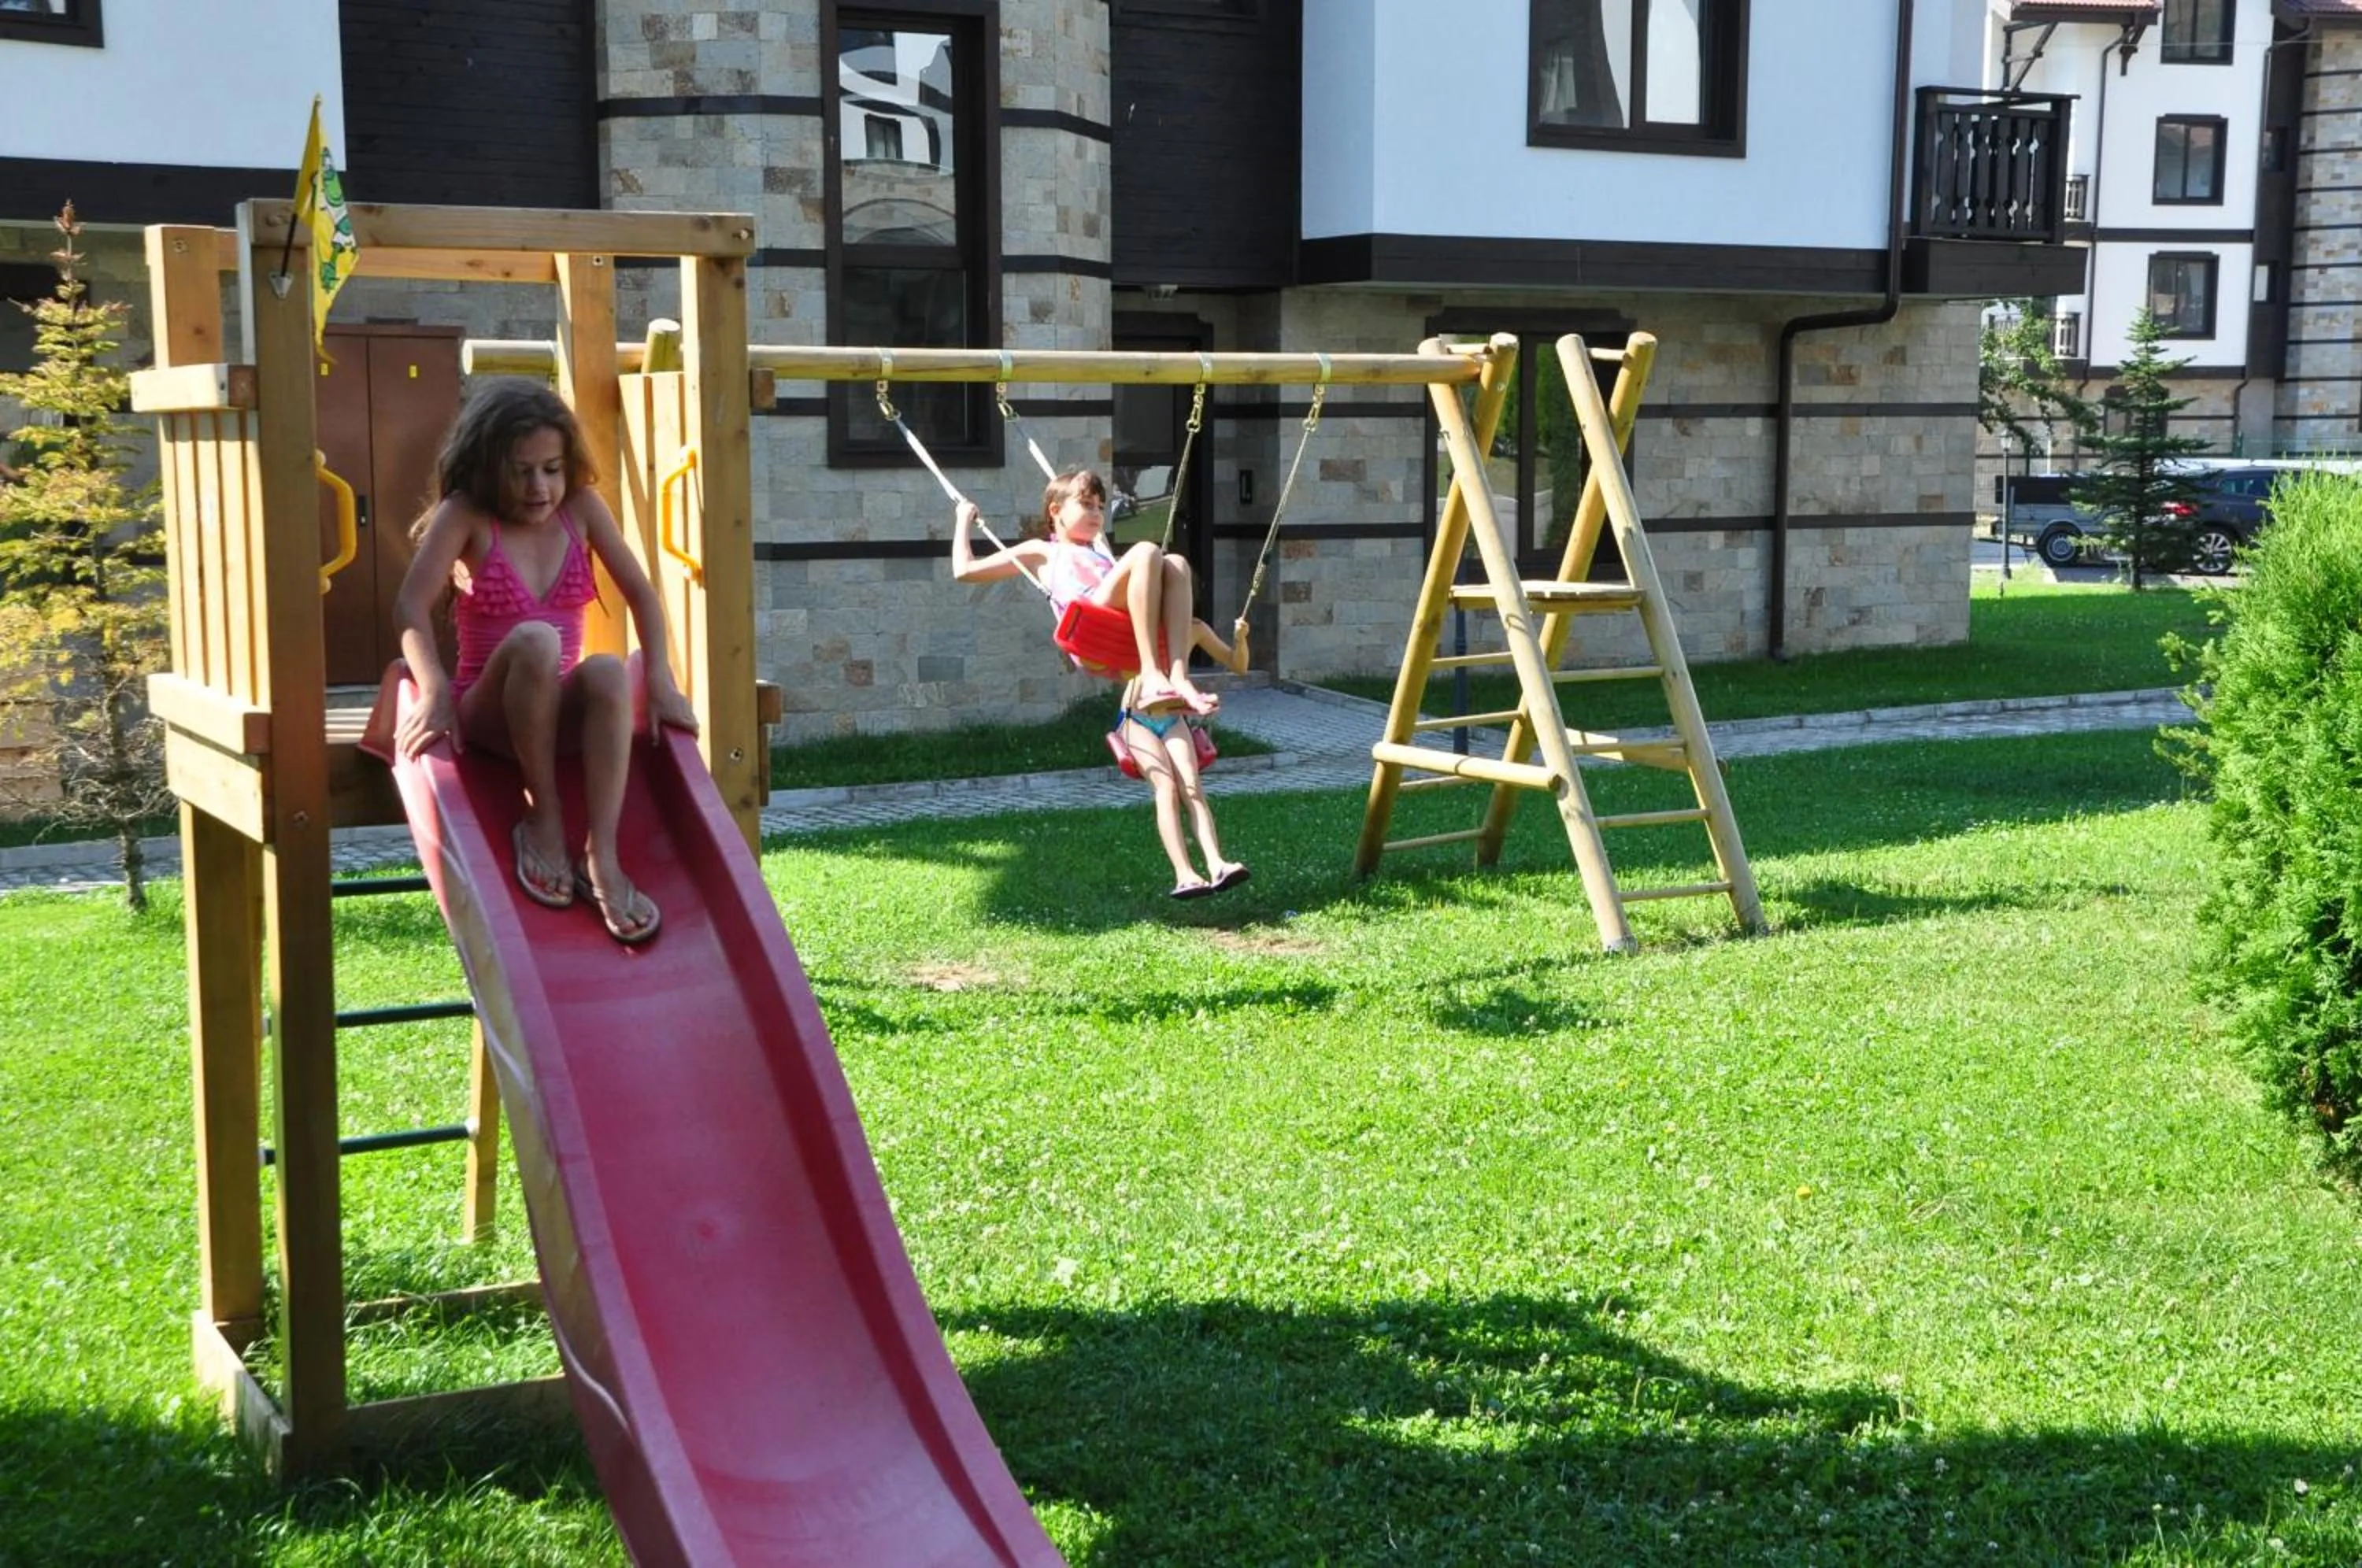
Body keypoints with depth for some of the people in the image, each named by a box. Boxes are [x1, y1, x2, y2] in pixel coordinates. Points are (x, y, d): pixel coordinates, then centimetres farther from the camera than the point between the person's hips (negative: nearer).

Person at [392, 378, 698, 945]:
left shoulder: (581, 508, 4)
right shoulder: (466, 516, -4)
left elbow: (640, 594, 4)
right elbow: (412, 607, -14)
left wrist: (660, 684, -7)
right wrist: (435, 696, -27)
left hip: (563, 713, 3)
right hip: (489, 714, -3)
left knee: (608, 671, -32)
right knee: (535, 639, -34)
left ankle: (601, 860, -35)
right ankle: (542, 817, -21)